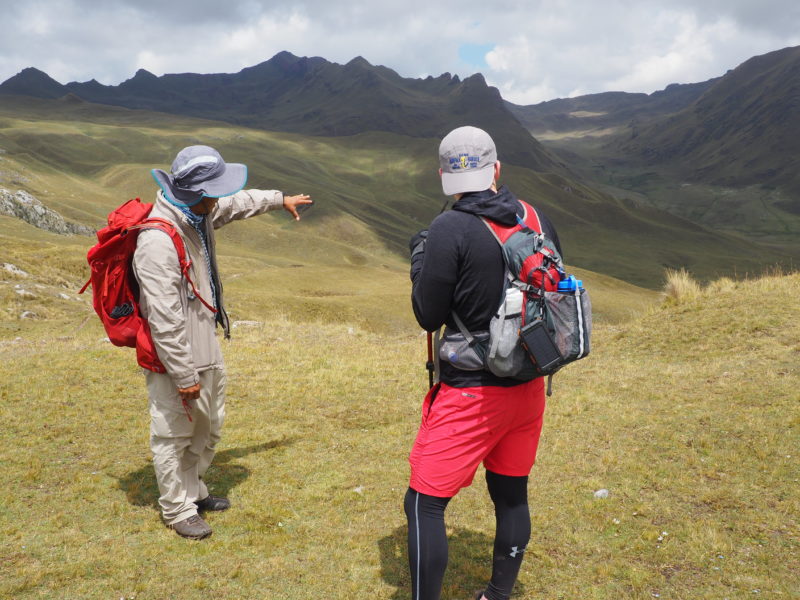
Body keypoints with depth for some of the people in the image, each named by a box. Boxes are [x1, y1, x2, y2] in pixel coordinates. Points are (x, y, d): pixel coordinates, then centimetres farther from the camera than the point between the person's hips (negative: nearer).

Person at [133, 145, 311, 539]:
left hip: (206, 345, 10)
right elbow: (164, 319, -28)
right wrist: (183, 375, -24)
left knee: (209, 425, 23)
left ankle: (193, 491, 44)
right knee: (173, 435, 9)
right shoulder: (158, 241, -29)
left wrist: (280, 200, 35)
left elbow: (237, 204, 24)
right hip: (175, 357, -10)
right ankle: (177, 510, 28)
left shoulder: (198, 213, 0)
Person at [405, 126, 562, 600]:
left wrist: (420, 258, 2)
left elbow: (429, 316, -11)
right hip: (528, 386, 7)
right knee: (512, 495, 19)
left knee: (425, 504, 4)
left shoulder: (449, 231, -17)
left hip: (471, 394, -6)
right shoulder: (537, 219, 1)